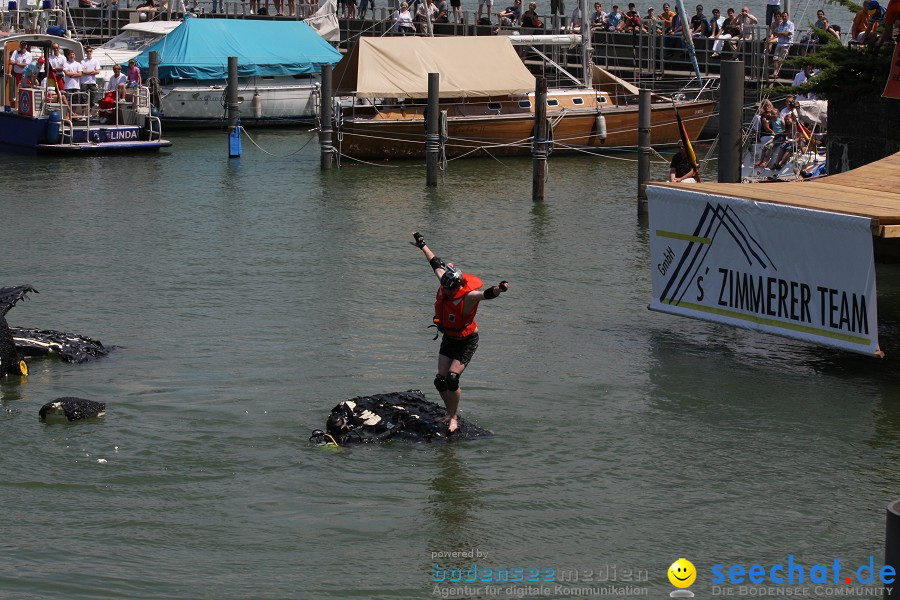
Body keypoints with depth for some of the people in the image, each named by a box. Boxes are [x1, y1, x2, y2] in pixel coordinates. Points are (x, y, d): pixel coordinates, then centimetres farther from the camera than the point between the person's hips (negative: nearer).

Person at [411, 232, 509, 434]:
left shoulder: (468, 296, -28)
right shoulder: (444, 283, -10)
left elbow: (486, 294, -48)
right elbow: (437, 264, 8)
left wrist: (499, 289, -71)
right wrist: (422, 245, 22)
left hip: (467, 342, -6)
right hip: (449, 339, 6)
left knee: (452, 378, -17)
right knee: (440, 380, 0)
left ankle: (453, 418, 1)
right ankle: (451, 413, 20)